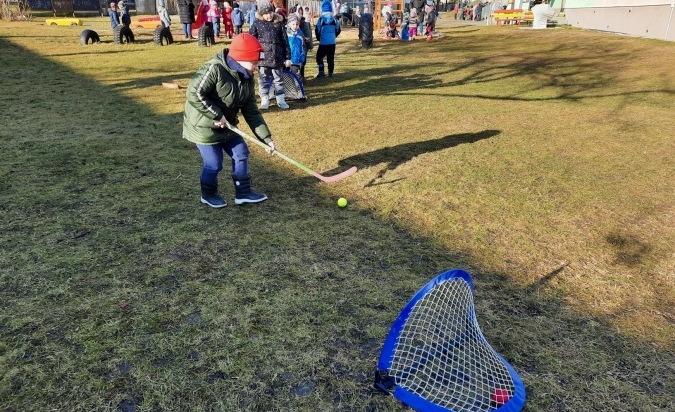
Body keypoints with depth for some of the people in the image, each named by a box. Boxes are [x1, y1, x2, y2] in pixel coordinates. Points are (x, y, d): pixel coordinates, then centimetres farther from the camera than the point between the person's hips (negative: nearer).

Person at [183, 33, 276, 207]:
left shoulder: (247, 79, -1)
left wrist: (266, 137, -3)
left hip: (226, 126, 8)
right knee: (214, 163, 0)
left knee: (241, 153, 9)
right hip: (204, 126, -8)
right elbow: (194, 93, -29)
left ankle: (243, 192, 24)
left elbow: (251, 112, 2)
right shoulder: (215, 69, -26)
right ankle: (209, 195, 27)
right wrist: (217, 115, -25)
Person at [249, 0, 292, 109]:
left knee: (278, 79, 10)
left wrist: (288, 57, 3)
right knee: (263, 79, 5)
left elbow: (285, 41, 5)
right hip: (263, 57, -1)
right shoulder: (257, 23, -1)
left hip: (277, 57, 1)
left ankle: (280, 99, 18)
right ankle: (264, 100, 13)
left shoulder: (279, 23, 2)